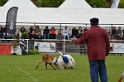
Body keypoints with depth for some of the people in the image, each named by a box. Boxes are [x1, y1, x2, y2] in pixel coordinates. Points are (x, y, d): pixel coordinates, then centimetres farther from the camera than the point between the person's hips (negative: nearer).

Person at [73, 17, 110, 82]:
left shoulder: (88, 32, -5)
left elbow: (80, 41, 4)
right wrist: (107, 52, 19)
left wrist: (75, 40, 25)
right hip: (101, 54, 3)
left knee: (93, 69, -1)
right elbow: (107, 43, 8)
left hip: (92, 54, -3)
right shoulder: (103, 31, 5)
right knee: (102, 68, 10)